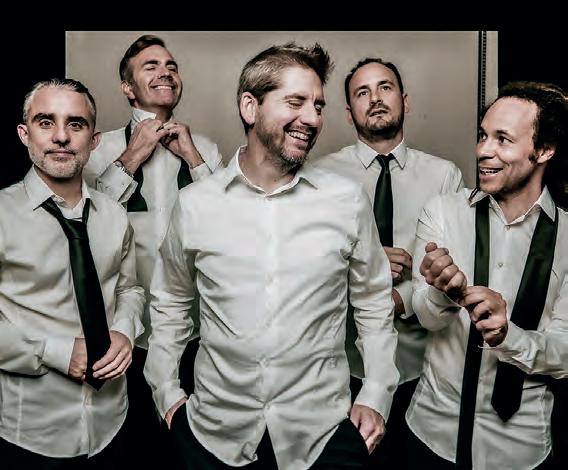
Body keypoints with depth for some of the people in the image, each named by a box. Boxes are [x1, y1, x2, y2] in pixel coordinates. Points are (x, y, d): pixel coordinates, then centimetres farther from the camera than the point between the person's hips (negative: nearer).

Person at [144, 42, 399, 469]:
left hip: (321, 433, 0)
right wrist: (167, 394, 6)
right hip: (215, 434, 1)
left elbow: (374, 304, 5)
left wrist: (376, 398, 0)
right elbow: (170, 304, 9)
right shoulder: (194, 204, -4)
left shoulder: (349, 201, -6)